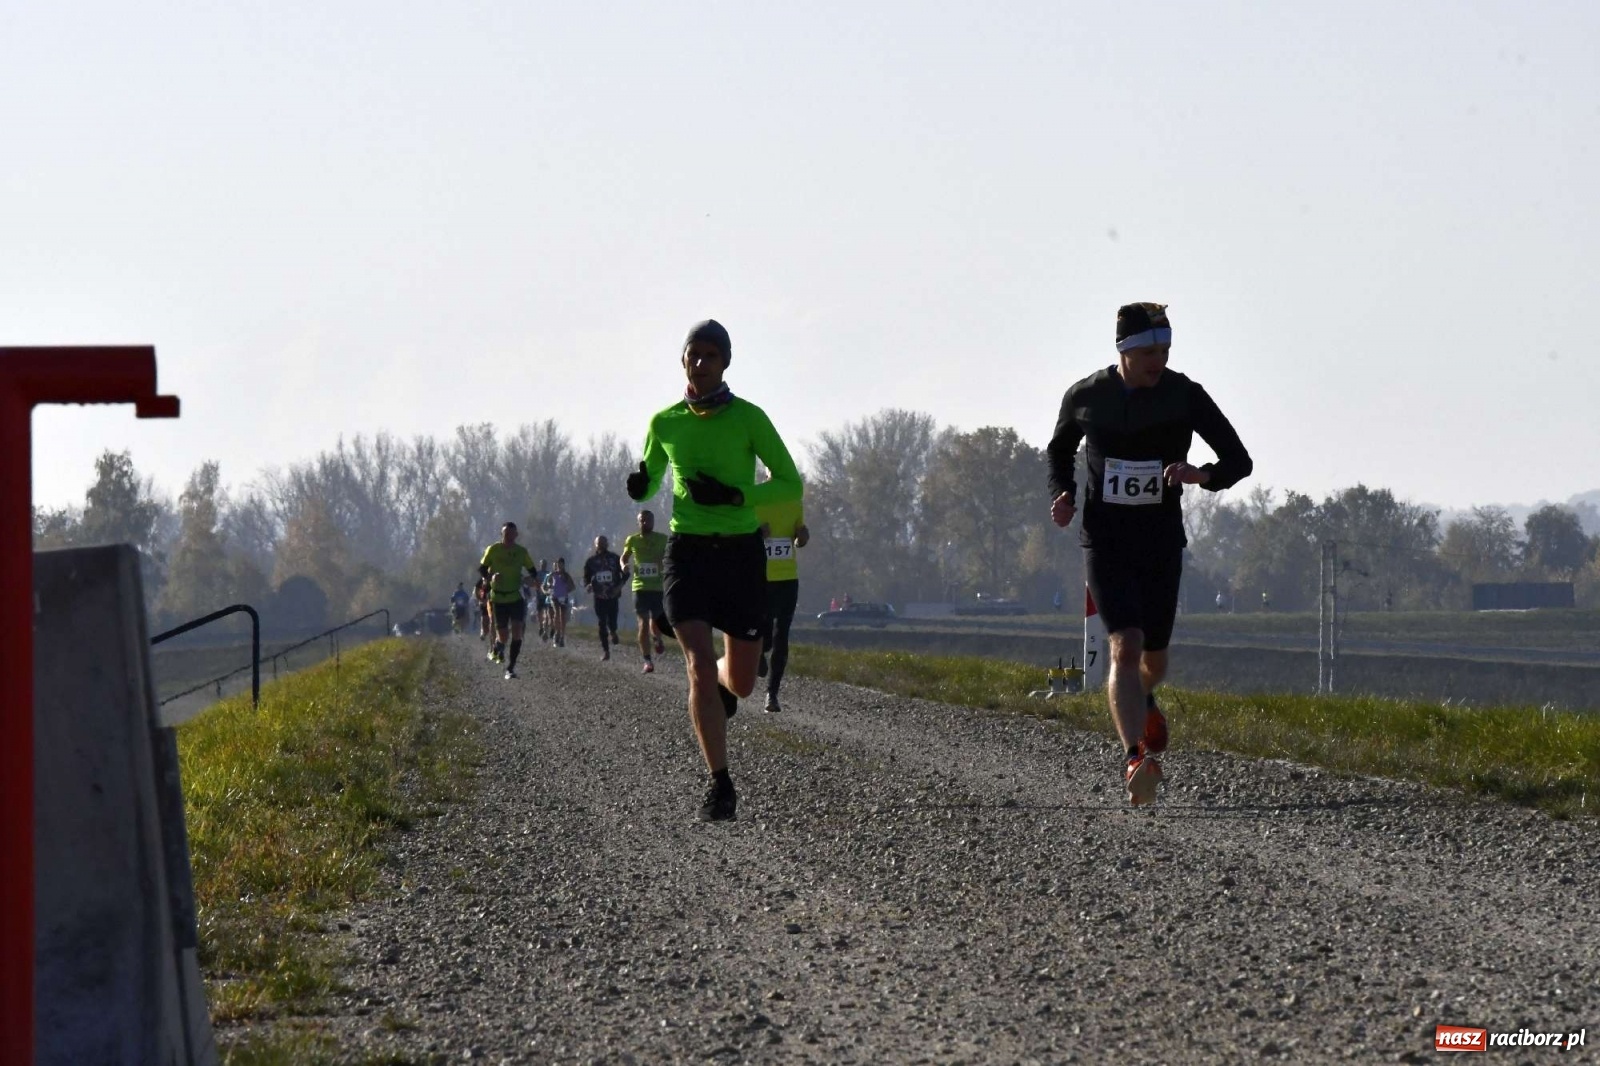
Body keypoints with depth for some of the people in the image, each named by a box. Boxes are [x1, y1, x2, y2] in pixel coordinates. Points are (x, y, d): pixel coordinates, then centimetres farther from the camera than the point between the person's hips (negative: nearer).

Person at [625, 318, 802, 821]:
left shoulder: (748, 418, -5)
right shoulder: (665, 423, 3)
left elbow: (790, 483, -3)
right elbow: (652, 480, 18)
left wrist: (734, 496, -18)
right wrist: (639, 487, -7)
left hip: (741, 552, 0)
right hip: (687, 551, 0)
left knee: (741, 682, 8)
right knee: (699, 666, -17)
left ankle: (721, 683, 48)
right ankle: (720, 784, -14)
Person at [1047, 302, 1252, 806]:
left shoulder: (1185, 396, -8)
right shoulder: (1085, 396, -5)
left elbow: (1239, 461, -7)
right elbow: (1060, 449, 17)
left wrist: (1204, 475, -29)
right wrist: (1061, 495, -3)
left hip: (1162, 543, 2)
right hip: (1105, 542, -2)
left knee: (1154, 656, 15)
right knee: (1126, 646, -20)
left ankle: (1142, 700, 53)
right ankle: (1136, 760, -28)